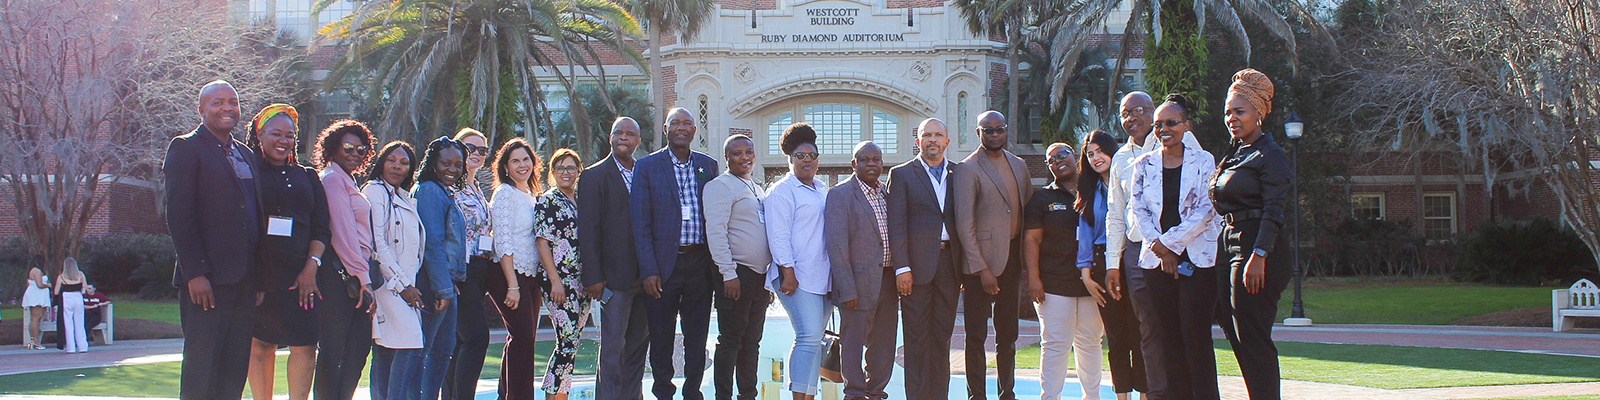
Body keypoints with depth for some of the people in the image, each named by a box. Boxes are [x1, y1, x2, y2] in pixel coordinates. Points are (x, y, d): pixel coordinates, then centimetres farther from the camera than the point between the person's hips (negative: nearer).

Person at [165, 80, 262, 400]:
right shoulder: (186, 148, -2)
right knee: (201, 373, -5)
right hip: (207, 280, -7)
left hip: (244, 280, 7)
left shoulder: (245, 155, 20)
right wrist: (195, 273, -18)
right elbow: (179, 216, -10)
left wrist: (260, 276, 11)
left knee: (235, 372, 6)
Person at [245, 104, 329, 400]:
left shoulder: (308, 177, 17)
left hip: (300, 276, 3)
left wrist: (311, 267, -2)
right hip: (258, 274, -3)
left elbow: (322, 228, 13)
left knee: (306, 346, -6)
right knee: (260, 345, -1)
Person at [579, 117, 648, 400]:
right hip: (615, 276, -5)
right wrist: (593, 277, -12)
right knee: (612, 346, -6)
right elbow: (587, 230, -5)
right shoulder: (594, 175, 0)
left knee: (638, 344, 9)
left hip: (645, 277, 5)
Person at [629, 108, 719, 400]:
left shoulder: (708, 166, 10)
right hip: (664, 263, -2)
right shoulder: (647, 166, 1)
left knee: (697, 338, 8)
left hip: (700, 263, 2)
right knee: (661, 338, 4)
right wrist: (648, 270, -10)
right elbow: (640, 224, -3)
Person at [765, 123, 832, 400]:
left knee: (814, 339, 6)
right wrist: (787, 272, -18)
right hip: (798, 277, -8)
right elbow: (778, 235, -11)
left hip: (823, 277, 8)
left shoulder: (822, 189, 20)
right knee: (809, 338, -15)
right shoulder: (782, 190, -4)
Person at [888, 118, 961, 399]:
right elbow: (896, 225, -1)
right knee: (917, 336, -2)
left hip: (950, 262, 3)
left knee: (943, 335, 7)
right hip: (917, 264, -3)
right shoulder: (902, 174, 4)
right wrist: (902, 267, -10)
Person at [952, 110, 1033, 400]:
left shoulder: (1019, 166, 12)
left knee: (1008, 333, 12)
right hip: (982, 260, -6)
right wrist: (981, 269, -15)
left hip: (1013, 258, 6)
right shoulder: (968, 169, -8)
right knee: (977, 335, 0)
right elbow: (964, 224, -11)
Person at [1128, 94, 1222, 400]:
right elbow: (1137, 211, 5)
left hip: (1197, 258, -3)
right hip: (1155, 260, 3)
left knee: (1195, 334, -6)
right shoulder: (1144, 164, 10)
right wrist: (1161, 250, -8)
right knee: (1164, 338, 2)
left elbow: (1206, 210, -5)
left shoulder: (1203, 161, 2)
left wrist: (1170, 242, -10)